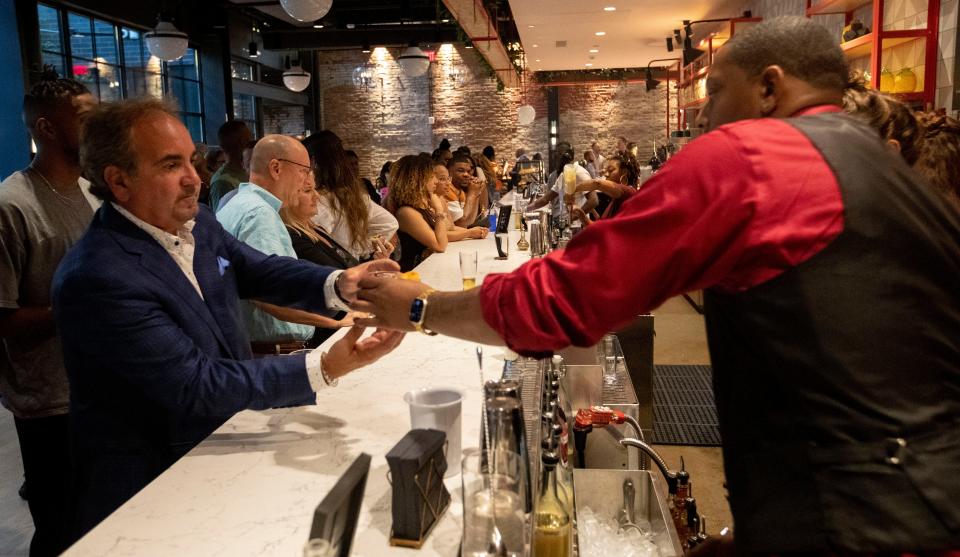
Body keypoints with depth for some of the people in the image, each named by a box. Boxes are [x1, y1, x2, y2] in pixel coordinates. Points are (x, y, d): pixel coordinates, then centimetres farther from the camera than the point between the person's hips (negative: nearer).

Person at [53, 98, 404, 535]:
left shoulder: (196, 224, -1)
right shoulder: (96, 279, -25)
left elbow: (259, 270, 5)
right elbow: (198, 386, -25)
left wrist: (339, 283, -16)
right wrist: (325, 368, -30)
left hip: (221, 447, 7)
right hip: (151, 485, -6)